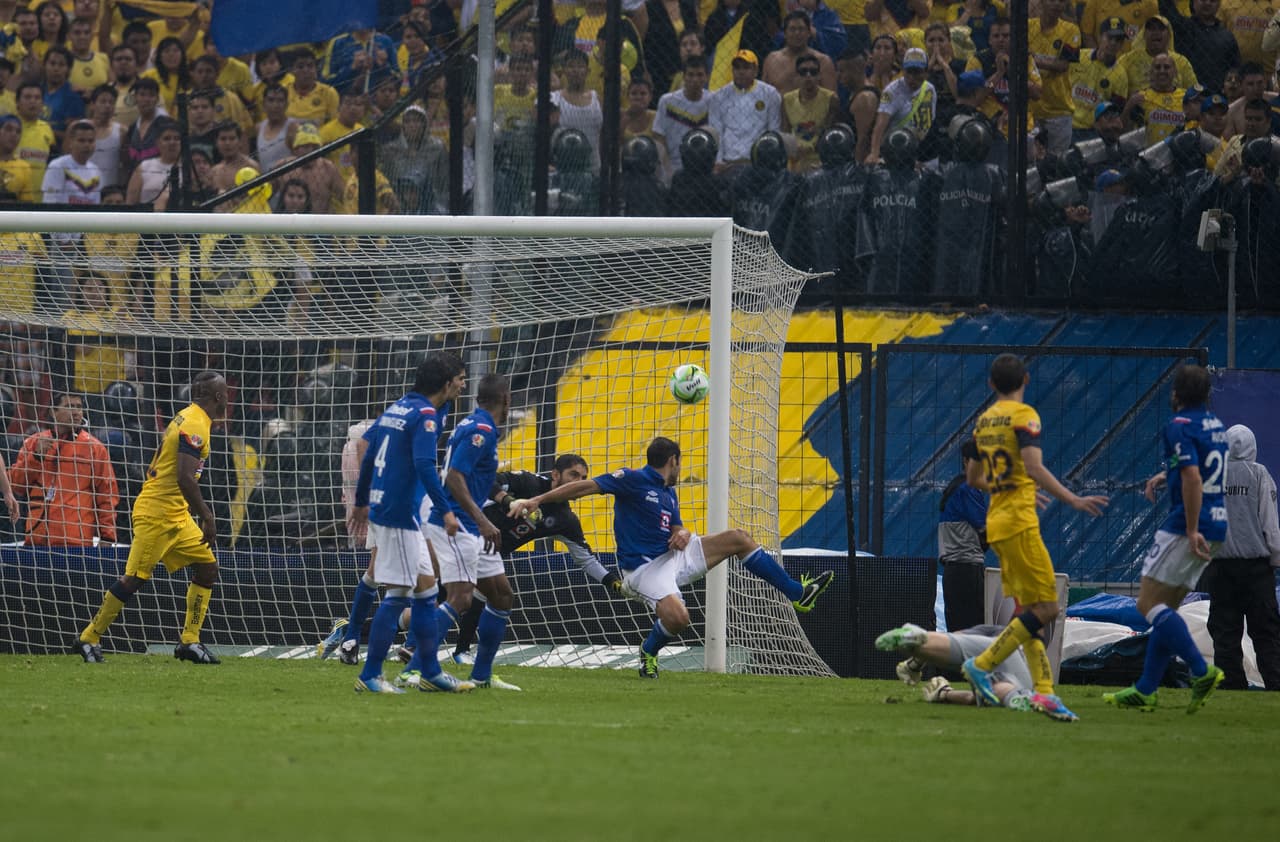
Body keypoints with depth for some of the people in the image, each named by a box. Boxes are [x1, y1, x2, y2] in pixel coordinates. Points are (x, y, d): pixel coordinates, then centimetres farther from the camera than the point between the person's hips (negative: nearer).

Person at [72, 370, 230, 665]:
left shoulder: (188, 419, 14)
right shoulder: (194, 425, -16)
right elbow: (184, 478, -25)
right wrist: (206, 517, -23)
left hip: (176, 516, 10)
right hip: (156, 515, -10)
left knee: (207, 568, 7)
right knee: (135, 578, -8)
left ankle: (189, 642, 8)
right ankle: (89, 639, 0)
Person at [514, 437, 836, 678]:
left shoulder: (669, 493, 16)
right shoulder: (633, 480, -10)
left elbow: (676, 529, 17)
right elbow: (586, 486, -17)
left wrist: (683, 534, -10)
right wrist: (537, 500, -27)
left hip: (673, 556, 8)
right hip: (643, 567, -8)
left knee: (737, 538, 5)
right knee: (677, 617, -33)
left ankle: (798, 593, 12)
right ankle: (649, 651, 1)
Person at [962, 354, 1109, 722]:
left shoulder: (985, 420, 14)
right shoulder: (1024, 416, -9)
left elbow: (973, 478, 22)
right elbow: (1034, 467, -21)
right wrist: (1073, 500, -23)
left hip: (996, 522, 8)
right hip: (1019, 522, -8)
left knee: (1029, 611, 7)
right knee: (1046, 608, -7)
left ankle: (1044, 691, 1)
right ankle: (982, 665, -10)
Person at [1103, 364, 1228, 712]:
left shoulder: (1180, 426, -13)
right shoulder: (1215, 425, 15)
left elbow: (1193, 479, -23)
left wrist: (1192, 531, -23)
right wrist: (1166, 475, 26)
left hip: (1186, 525, -9)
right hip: (1215, 528, 9)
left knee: (1149, 603, -7)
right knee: (1165, 606, 13)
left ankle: (1201, 670, -19)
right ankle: (1145, 690, 12)